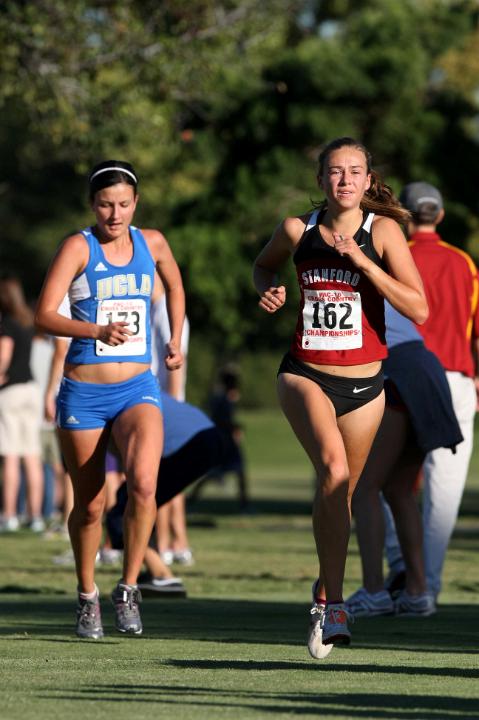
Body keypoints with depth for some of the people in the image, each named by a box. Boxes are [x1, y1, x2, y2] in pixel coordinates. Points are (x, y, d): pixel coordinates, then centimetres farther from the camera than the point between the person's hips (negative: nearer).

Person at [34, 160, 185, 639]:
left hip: (137, 389, 1)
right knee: (90, 505, 7)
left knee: (143, 482, -23)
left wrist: (175, 341, 22)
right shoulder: (78, 247, -7)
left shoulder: (152, 244, 5)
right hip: (84, 394, -1)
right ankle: (87, 597, 29)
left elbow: (175, 287, 28)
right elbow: (44, 316, -19)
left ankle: (129, 589, -8)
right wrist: (98, 331, -32)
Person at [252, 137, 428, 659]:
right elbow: (264, 264, 24)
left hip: (363, 382, 1)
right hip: (305, 374, -1)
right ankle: (334, 606, -26)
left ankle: (325, 593, 37)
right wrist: (268, 292, 1)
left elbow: (418, 309, -14)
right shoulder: (298, 229, 0)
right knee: (333, 466, -26)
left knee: (340, 492, 12)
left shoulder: (382, 230, -6)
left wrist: (361, 261, -20)